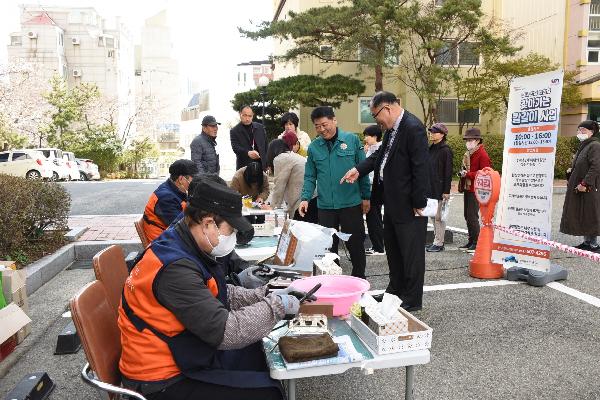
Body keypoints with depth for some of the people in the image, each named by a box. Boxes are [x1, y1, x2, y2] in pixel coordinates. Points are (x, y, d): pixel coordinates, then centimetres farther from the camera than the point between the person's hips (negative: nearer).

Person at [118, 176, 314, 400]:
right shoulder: (175, 268, -30)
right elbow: (224, 331, -31)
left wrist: (265, 295, -1)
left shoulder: (182, 247, -1)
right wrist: (277, 305, -18)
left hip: (177, 355, 9)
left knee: (261, 352, 14)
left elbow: (220, 295, 11)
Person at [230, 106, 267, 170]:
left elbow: (266, 145, 14)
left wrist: (267, 164, 6)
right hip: (244, 166, -3)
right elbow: (235, 147, -13)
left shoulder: (260, 127, 11)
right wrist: (248, 153, -33)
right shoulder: (234, 131, 0)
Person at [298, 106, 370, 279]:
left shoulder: (352, 140, -2)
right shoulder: (313, 147, 4)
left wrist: (366, 196, 0)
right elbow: (310, 177, 7)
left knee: (356, 245, 9)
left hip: (351, 204, -2)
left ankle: (359, 279, 27)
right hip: (325, 206, 2)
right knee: (328, 247, 11)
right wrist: (305, 198, -6)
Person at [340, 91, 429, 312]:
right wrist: (358, 169, 3)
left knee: (411, 252, 4)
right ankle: (395, 290, 37)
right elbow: (380, 154, 18)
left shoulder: (413, 128, -19)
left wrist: (419, 203, -19)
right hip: (392, 202, 10)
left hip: (408, 205, -10)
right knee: (392, 249, 21)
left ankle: (412, 300, 18)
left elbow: (421, 168, -21)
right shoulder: (392, 128, 9)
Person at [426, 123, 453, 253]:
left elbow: (448, 172, -12)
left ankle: (439, 243, 5)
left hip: (439, 189, -8)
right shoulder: (431, 148, 14)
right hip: (430, 188, 8)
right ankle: (437, 241, 22)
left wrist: (446, 191, -16)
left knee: (438, 216, -3)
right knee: (433, 216, 12)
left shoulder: (445, 150, -9)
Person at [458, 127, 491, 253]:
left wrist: (468, 174, -20)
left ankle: (477, 243, 1)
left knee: (472, 216, -8)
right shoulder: (468, 153, 15)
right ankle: (471, 241, 23)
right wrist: (462, 173, 5)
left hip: (476, 190, -9)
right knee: (467, 215, 13)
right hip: (467, 188, 9)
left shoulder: (482, 154, -12)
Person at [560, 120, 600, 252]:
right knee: (581, 216, 13)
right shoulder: (583, 146, 16)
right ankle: (587, 242, 23)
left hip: (589, 189, -9)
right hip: (578, 188, 9)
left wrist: (585, 183, -24)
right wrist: (572, 172, 13)